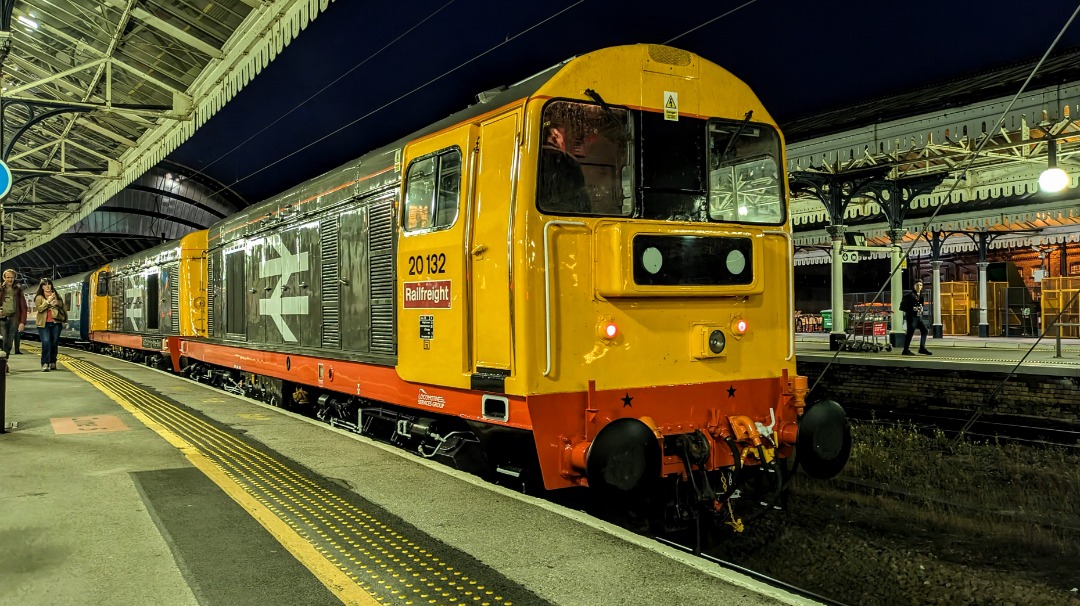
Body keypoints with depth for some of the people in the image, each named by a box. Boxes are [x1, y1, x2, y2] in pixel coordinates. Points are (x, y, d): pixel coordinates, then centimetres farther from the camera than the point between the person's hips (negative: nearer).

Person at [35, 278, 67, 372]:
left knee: (54, 343, 5)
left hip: (56, 323, 3)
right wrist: (48, 301, -15)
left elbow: (64, 307, 12)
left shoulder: (57, 296, 13)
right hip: (44, 324, -2)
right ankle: (45, 364, -15)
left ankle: (52, 363, 17)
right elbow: (39, 308, -10)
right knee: (46, 342, -15)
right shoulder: (39, 297, 5)